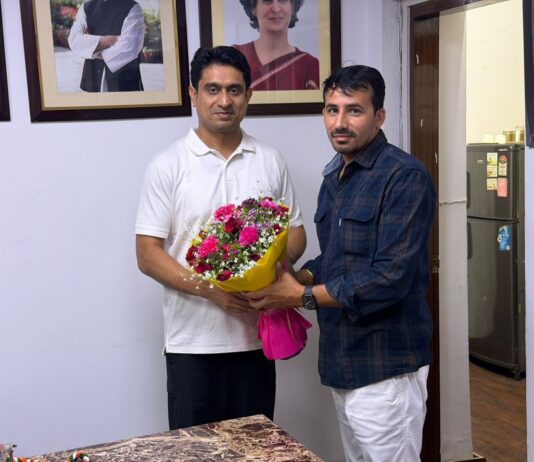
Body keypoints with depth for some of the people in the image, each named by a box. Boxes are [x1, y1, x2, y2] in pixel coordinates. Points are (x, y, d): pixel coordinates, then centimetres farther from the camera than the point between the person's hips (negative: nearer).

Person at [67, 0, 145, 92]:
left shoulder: (133, 8, -3)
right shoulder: (86, 8, 10)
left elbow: (129, 49, -15)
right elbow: (74, 40, -5)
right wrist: (110, 40, -14)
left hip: (125, 80, -4)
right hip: (92, 79, 4)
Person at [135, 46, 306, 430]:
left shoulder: (270, 161, 6)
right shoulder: (168, 166, -4)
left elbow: (295, 233, 11)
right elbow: (148, 254, -6)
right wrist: (211, 289, -19)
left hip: (256, 339, 3)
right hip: (193, 343, -3)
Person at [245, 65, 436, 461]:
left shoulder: (404, 176, -15)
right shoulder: (335, 176, 12)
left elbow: (391, 278, -22)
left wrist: (303, 296, -17)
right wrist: (299, 278, -1)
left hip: (384, 366, -8)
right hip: (341, 361, 8)